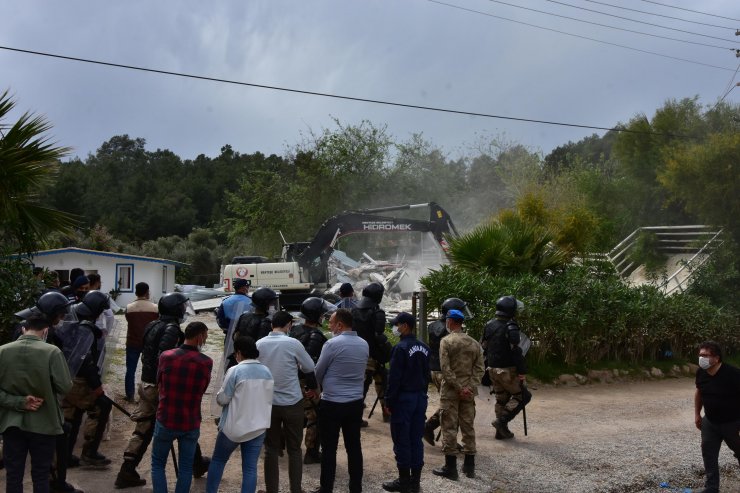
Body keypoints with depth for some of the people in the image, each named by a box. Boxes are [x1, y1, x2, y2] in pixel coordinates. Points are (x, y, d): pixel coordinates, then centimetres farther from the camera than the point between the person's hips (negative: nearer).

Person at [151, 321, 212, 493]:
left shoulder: (165, 356, -11)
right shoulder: (206, 362, -12)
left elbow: (159, 385, 4)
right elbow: (202, 391, 2)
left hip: (166, 420, 0)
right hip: (191, 424, 0)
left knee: (158, 464, 18)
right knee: (186, 467, 15)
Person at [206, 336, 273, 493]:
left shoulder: (235, 371, -15)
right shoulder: (267, 372, 3)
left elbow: (222, 399, -11)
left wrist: (219, 395, 10)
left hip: (234, 427, -4)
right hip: (258, 427, 4)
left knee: (218, 460, 17)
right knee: (250, 467, 6)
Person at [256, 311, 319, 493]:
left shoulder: (259, 344, -4)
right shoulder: (293, 343, -12)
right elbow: (309, 369, -2)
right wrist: (312, 388, 17)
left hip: (268, 403, 2)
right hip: (292, 403, -2)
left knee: (271, 449, 13)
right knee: (294, 449, 11)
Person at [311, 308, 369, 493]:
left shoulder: (332, 344, -15)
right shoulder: (364, 344, 3)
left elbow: (318, 373, -3)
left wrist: (318, 388, 17)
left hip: (332, 403, -5)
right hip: (356, 402, 6)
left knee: (329, 448, 5)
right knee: (354, 446, 12)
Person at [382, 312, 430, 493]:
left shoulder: (401, 348, -16)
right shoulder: (424, 348, 7)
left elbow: (394, 377, -16)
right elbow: (426, 375, 13)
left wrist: (389, 401, -9)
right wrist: (422, 394, 19)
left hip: (403, 398, -7)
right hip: (420, 397, 7)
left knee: (401, 440, 2)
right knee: (416, 439, 11)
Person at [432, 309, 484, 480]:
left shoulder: (446, 341, -8)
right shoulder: (474, 343, 9)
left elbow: (446, 369, -16)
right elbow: (479, 368, 2)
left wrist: (459, 388, -14)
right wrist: (470, 387, -4)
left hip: (450, 391, -5)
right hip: (468, 391, 5)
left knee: (449, 428, 1)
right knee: (468, 427, 11)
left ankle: (451, 467, 4)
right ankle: (469, 465, 17)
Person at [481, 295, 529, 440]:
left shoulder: (489, 325, 6)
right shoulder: (510, 328, -18)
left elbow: (483, 347, 13)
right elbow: (516, 351, -22)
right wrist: (522, 371, -17)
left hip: (492, 369, 8)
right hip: (507, 370, -7)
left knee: (501, 398, 18)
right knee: (522, 395, 7)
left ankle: (501, 431, 22)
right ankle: (502, 420, -2)